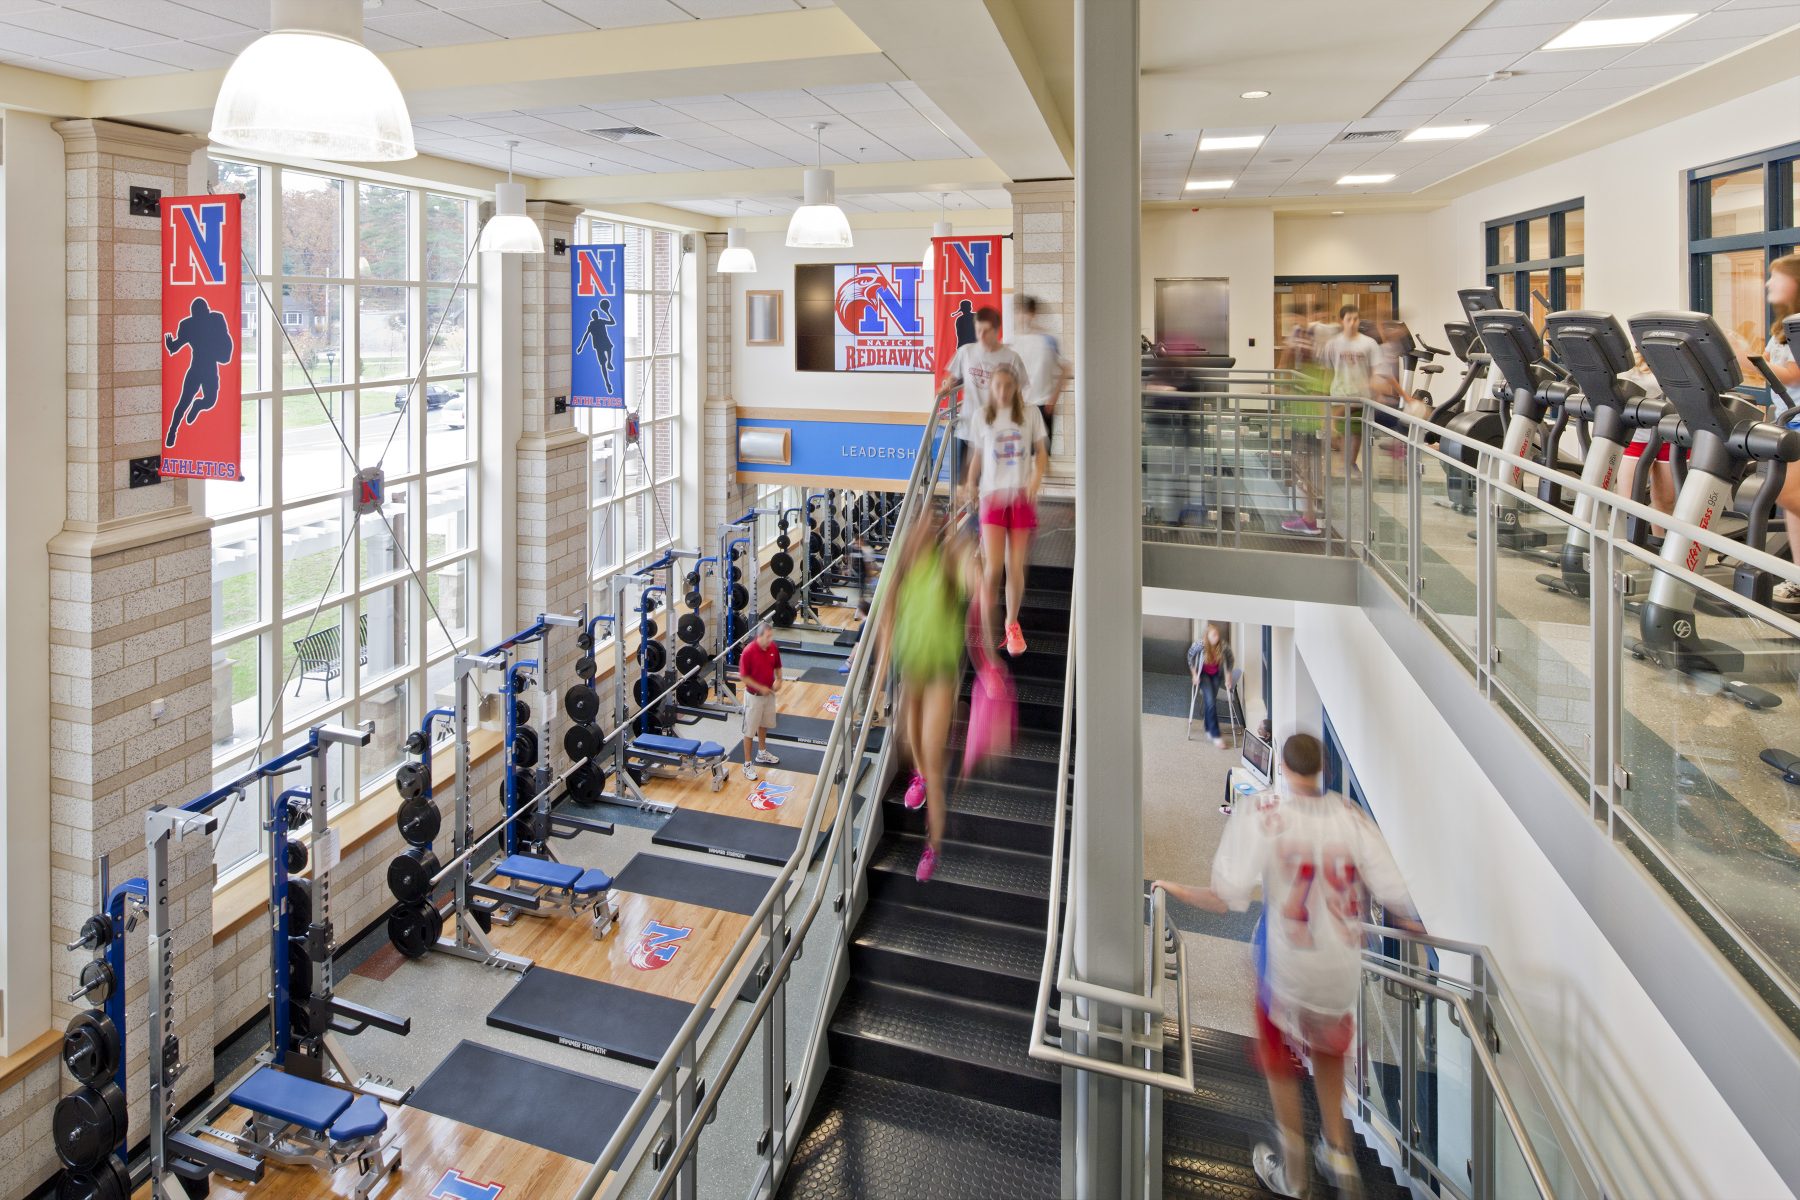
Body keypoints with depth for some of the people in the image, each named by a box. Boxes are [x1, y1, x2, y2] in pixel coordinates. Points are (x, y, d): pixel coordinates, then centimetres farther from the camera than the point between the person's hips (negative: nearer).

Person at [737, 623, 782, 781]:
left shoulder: (773, 648, -7)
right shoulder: (748, 652, -24)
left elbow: (777, 667, 9)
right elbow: (743, 677, -19)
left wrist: (778, 680, -9)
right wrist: (760, 688, -22)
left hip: (769, 693, 6)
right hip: (754, 695, -6)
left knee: (764, 725, 25)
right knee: (750, 730, 5)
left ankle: (762, 753, 44)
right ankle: (747, 764, 15)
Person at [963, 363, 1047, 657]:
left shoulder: (1030, 413, 3)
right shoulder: (982, 416, 6)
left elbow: (1042, 452, 3)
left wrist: (1037, 478, -15)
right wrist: (970, 483, -1)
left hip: (1022, 496, 0)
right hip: (993, 495, 0)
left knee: (1016, 566, 1)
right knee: (993, 566, -11)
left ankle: (1012, 624, 20)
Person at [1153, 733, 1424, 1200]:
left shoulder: (1260, 809, -17)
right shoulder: (1350, 815, -8)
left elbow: (1228, 897, -21)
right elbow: (1396, 894, -9)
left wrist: (1173, 889, -5)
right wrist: (1414, 922, 13)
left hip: (1288, 968, -3)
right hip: (1343, 967, 3)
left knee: (1281, 1064, 21)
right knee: (1329, 1055, 31)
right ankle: (1338, 1153, 37)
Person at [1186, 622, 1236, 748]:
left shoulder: (1223, 645, -25)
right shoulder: (1200, 644, -30)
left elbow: (1231, 659, -6)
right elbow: (1190, 656, -11)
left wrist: (1228, 676, -6)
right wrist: (1194, 674, -10)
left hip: (1216, 675, 2)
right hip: (1203, 674, -2)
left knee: (1211, 700, 2)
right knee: (1211, 701, -14)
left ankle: (1209, 729, 23)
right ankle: (1215, 735, -12)